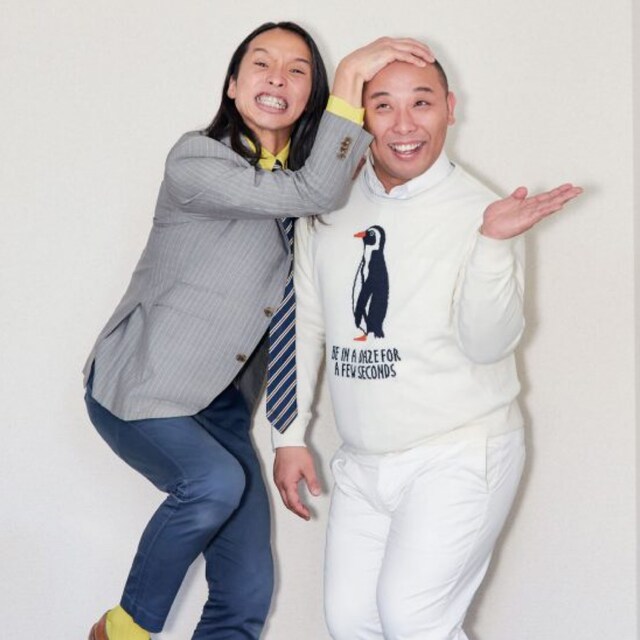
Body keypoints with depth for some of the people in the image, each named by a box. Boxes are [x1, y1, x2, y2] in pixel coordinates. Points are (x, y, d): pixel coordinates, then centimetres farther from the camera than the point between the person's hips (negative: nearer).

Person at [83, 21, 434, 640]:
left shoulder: (295, 176, 8)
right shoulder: (196, 160, -17)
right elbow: (313, 192, -28)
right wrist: (351, 74, -28)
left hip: (222, 403, 7)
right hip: (139, 388, -7)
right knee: (216, 483, -34)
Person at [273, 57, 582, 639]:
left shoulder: (481, 212, -10)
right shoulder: (331, 206, 3)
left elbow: (486, 343, -17)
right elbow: (306, 325, 10)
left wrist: (493, 243, -31)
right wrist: (290, 436, 8)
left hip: (461, 455, -5)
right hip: (363, 461, 5)